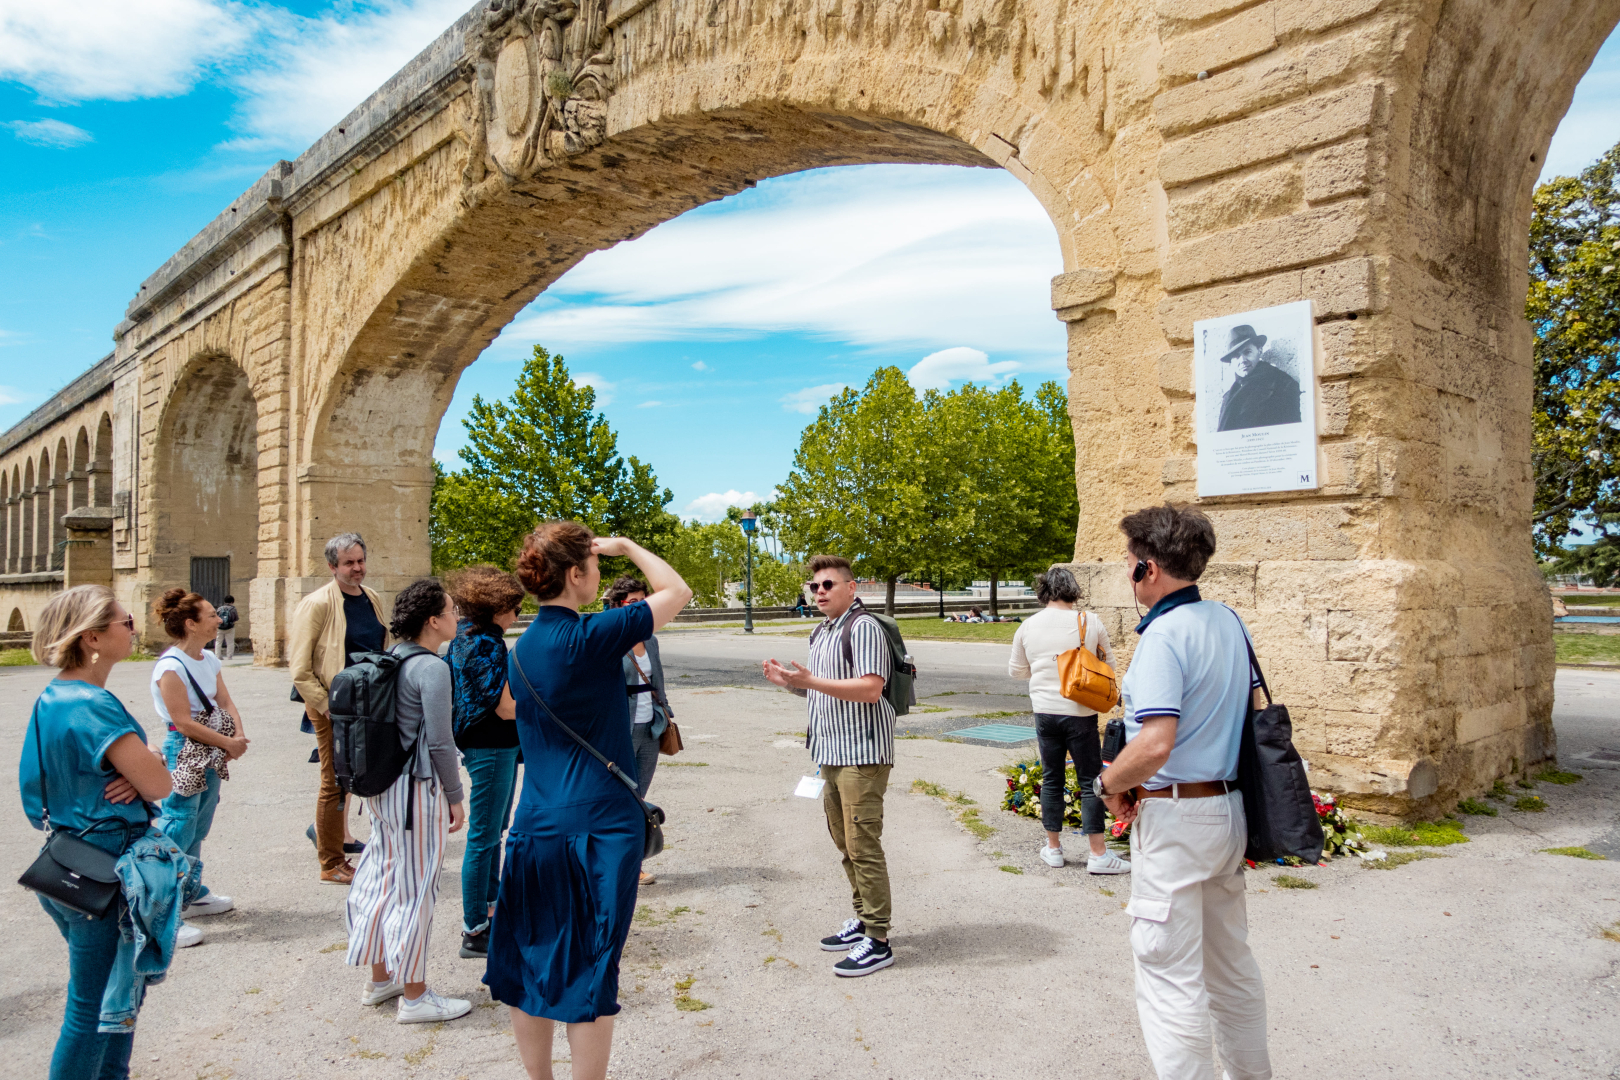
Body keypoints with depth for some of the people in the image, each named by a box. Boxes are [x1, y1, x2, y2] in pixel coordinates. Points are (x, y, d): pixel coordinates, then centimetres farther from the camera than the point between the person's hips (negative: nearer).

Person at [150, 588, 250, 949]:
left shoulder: (209, 659, 8)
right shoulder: (171, 666, -18)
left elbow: (226, 702, 9)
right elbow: (184, 722, -20)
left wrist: (239, 735, -9)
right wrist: (229, 743, -15)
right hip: (183, 753, -9)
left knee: (199, 828, 19)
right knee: (177, 831, -6)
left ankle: (192, 894, 33)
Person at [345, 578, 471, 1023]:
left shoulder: (390, 659, 8)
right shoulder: (432, 668, -18)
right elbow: (439, 742, -18)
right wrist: (455, 797, -9)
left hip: (381, 784, 9)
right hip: (415, 787, -9)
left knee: (385, 878, 18)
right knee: (416, 888, 1)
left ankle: (380, 978, 32)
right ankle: (413, 996, 12)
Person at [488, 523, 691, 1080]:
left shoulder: (522, 646, 8)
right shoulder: (589, 637, -15)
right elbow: (677, 592, -6)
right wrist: (627, 546, 5)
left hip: (535, 826, 7)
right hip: (598, 826, -7)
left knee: (532, 964, 16)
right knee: (590, 972, 3)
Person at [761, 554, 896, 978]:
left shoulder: (863, 628, -13)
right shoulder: (820, 633, 17)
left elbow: (869, 689, -23)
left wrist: (810, 680, -25)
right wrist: (790, 682, 7)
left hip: (862, 753, -10)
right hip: (832, 752, 10)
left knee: (863, 845, -7)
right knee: (844, 842, 17)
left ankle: (877, 941, 1)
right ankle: (862, 920, 29)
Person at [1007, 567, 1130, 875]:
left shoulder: (1028, 626, 1)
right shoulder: (1090, 621, -6)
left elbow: (1016, 670, 12)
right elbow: (1109, 663, 6)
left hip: (1044, 710, 3)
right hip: (1080, 713, -3)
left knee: (1051, 779, 13)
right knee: (1090, 780, 4)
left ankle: (1053, 848, 21)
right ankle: (1098, 854, 6)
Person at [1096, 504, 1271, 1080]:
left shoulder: (1164, 635, -20)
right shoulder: (1230, 621, 7)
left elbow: (1155, 744, -28)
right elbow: (1252, 707, 16)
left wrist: (1110, 783, -10)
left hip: (1175, 815, -10)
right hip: (1231, 807, 10)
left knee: (1169, 976, 0)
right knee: (1231, 961, 23)